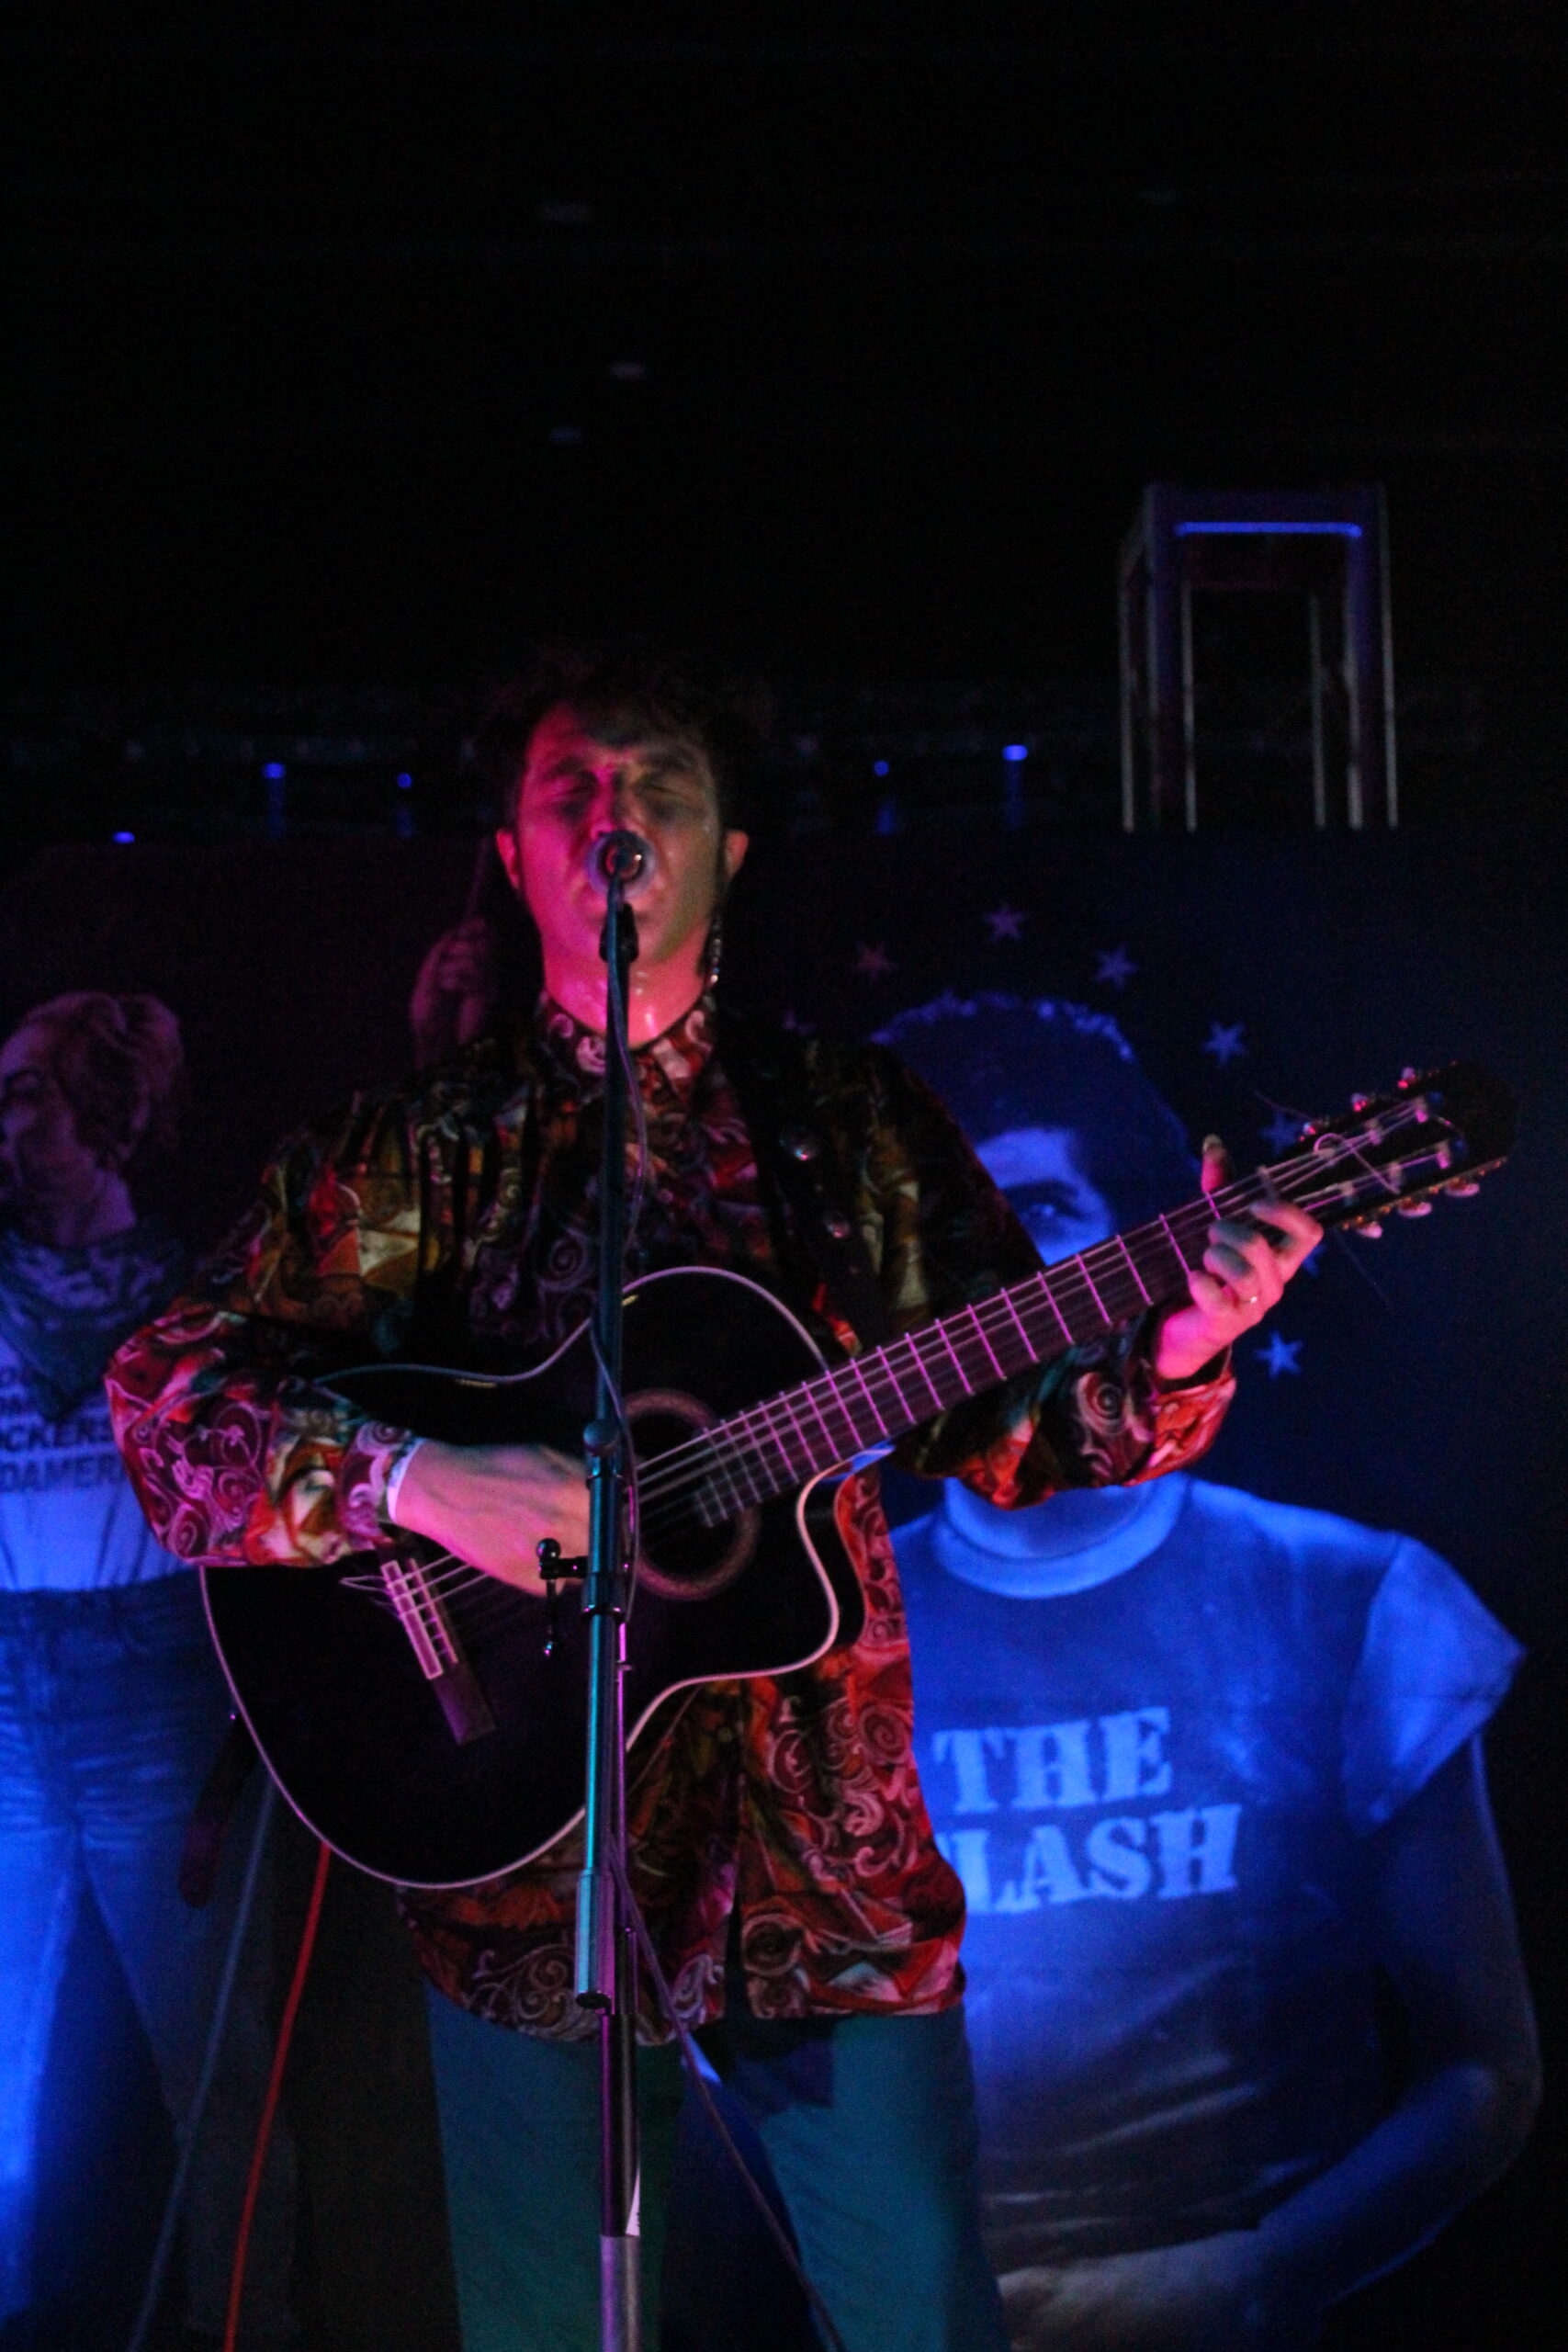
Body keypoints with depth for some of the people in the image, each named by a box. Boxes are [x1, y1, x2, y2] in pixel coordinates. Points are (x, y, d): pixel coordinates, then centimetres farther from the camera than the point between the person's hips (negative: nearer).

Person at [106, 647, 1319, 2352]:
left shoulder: (859, 1126, 8)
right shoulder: (421, 1152, 3)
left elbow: (1009, 1434, 5)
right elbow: (166, 1391, -4)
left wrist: (1171, 1356, -15)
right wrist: (414, 1481, -20)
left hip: (830, 1849, 1)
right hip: (527, 1848, -1)